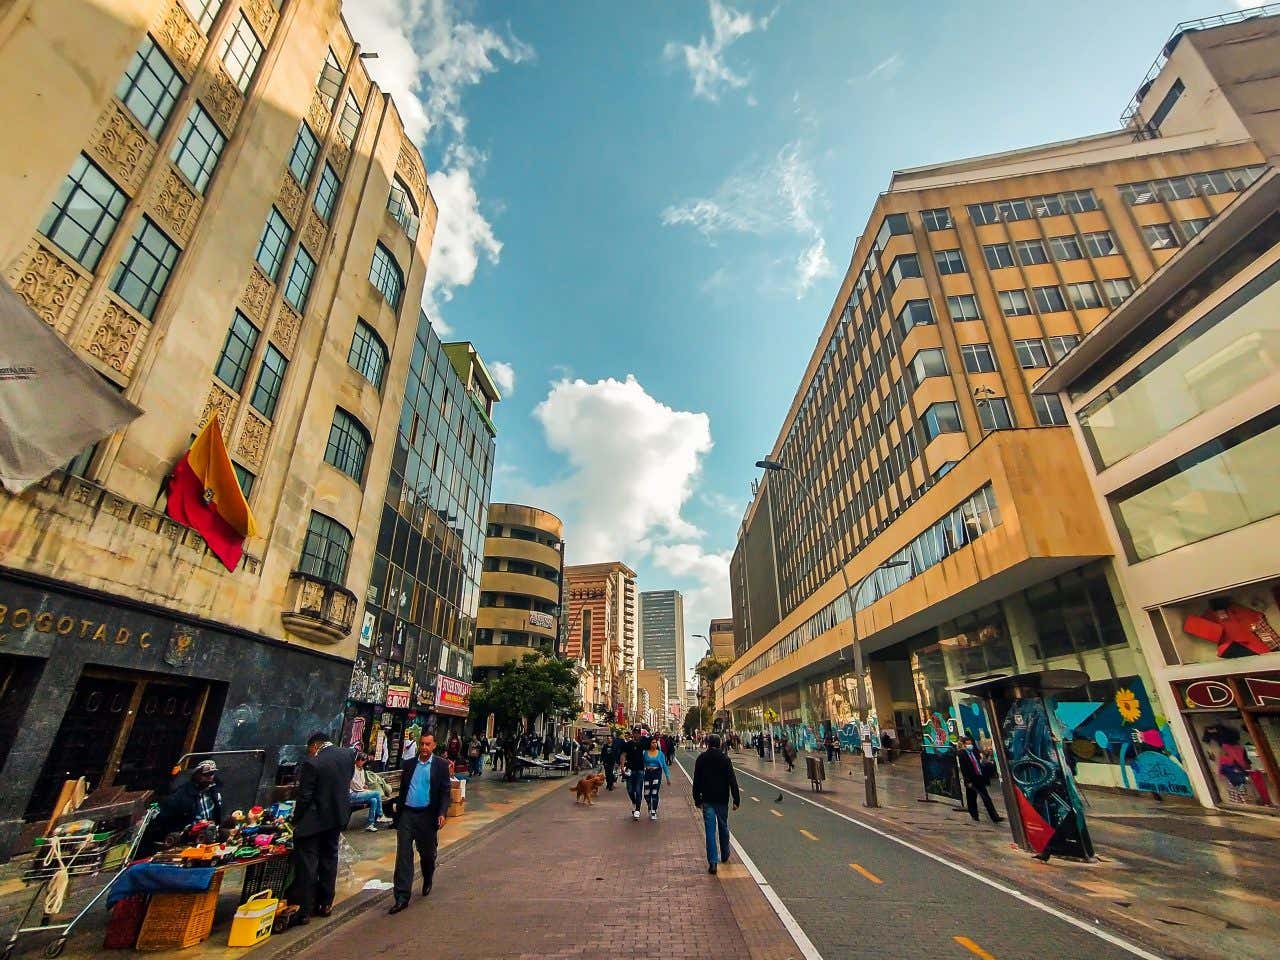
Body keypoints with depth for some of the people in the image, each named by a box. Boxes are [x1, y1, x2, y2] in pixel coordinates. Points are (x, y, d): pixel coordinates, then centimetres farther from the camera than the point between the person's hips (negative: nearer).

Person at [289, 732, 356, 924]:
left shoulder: (311, 763, -19)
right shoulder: (348, 754, -4)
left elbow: (304, 797, -16)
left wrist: (296, 820, -3)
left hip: (314, 820, -6)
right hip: (338, 817, 6)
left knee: (306, 864, 7)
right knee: (329, 859, 19)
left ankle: (304, 910, 11)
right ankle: (326, 904, 29)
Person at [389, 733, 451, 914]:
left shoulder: (441, 765, -5)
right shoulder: (408, 763, 5)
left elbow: (445, 792, -7)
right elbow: (402, 789, 13)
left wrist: (442, 814, -17)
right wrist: (399, 811, 11)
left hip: (427, 816, -2)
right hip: (407, 814, 2)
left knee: (427, 853, 14)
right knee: (403, 855, -2)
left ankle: (427, 881, 41)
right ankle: (402, 897, 8)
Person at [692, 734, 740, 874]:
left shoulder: (701, 758, -2)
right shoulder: (725, 758, -5)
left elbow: (697, 781, 1)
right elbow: (732, 780, -8)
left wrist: (697, 799, 8)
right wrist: (736, 800, -5)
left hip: (707, 800, -1)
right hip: (722, 799, 1)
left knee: (710, 830, 0)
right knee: (723, 827, 18)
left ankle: (713, 861, -6)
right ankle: (724, 856, 31)